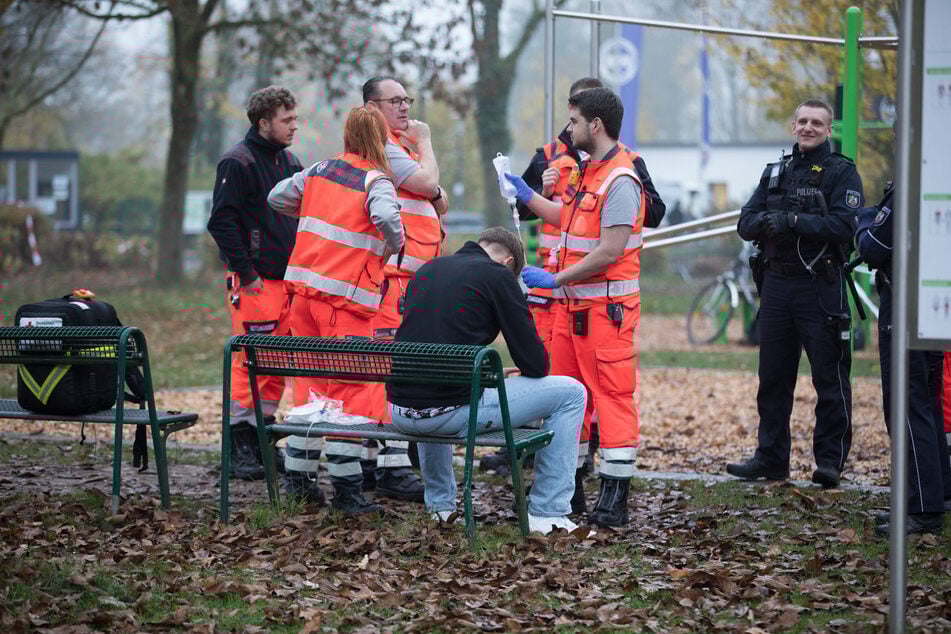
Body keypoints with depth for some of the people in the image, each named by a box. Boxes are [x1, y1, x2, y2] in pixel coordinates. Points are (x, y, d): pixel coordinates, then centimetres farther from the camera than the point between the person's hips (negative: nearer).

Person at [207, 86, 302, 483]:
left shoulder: (289, 162, 17)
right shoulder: (239, 162, -9)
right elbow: (222, 221, -14)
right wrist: (245, 273, -16)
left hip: (288, 278, 8)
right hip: (255, 282, -8)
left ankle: (261, 440, 17)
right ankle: (240, 448, -3)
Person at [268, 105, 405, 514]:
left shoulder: (319, 170, 10)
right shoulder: (376, 181, -7)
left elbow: (277, 197, 18)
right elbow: (387, 219, -26)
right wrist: (393, 248, -6)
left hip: (305, 286, 6)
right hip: (346, 295, -6)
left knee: (309, 379, 15)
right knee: (349, 388, -3)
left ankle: (299, 473, 18)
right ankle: (346, 488, -5)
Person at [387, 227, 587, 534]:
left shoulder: (427, 269, 18)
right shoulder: (497, 274, -1)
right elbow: (535, 363, -2)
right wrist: (527, 371, 23)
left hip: (401, 413, 7)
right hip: (453, 411, -7)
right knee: (570, 393, 7)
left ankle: (439, 504, 44)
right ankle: (546, 513, 9)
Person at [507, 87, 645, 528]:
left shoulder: (620, 180, -16)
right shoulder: (587, 172, 15)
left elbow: (610, 251, -22)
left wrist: (556, 279, -18)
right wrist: (525, 194, 28)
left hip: (607, 306, -10)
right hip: (572, 303, 10)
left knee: (612, 394, -7)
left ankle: (615, 496, -7)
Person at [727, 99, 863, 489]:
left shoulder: (841, 173, -1)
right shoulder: (775, 172, 16)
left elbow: (845, 225, -16)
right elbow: (745, 223, 9)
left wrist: (793, 221, -22)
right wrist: (765, 221, -13)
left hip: (821, 288, -5)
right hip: (777, 284, 6)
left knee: (829, 377, -2)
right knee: (772, 377, 9)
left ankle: (830, 459, 3)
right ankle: (771, 458, 17)